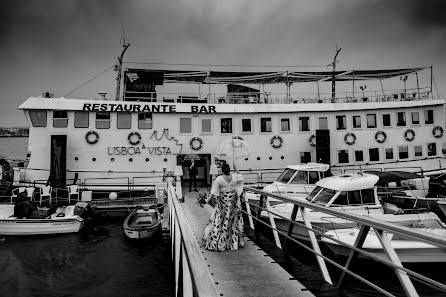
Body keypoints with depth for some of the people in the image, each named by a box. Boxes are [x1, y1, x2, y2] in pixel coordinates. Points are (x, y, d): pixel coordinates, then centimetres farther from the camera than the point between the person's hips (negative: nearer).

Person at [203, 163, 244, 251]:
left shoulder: (218, 179, -17)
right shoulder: (235, 177, -7)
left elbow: (214, 192, -13)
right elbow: (240, 176, 17)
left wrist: (208, 199, -2)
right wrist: (236, 169, 20)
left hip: (223, 202, -3)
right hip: (234, 202, 4)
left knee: (219, 220, 5)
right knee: (234, 220, 16)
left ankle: (215, 241, 11)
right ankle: (235, 241, 27)